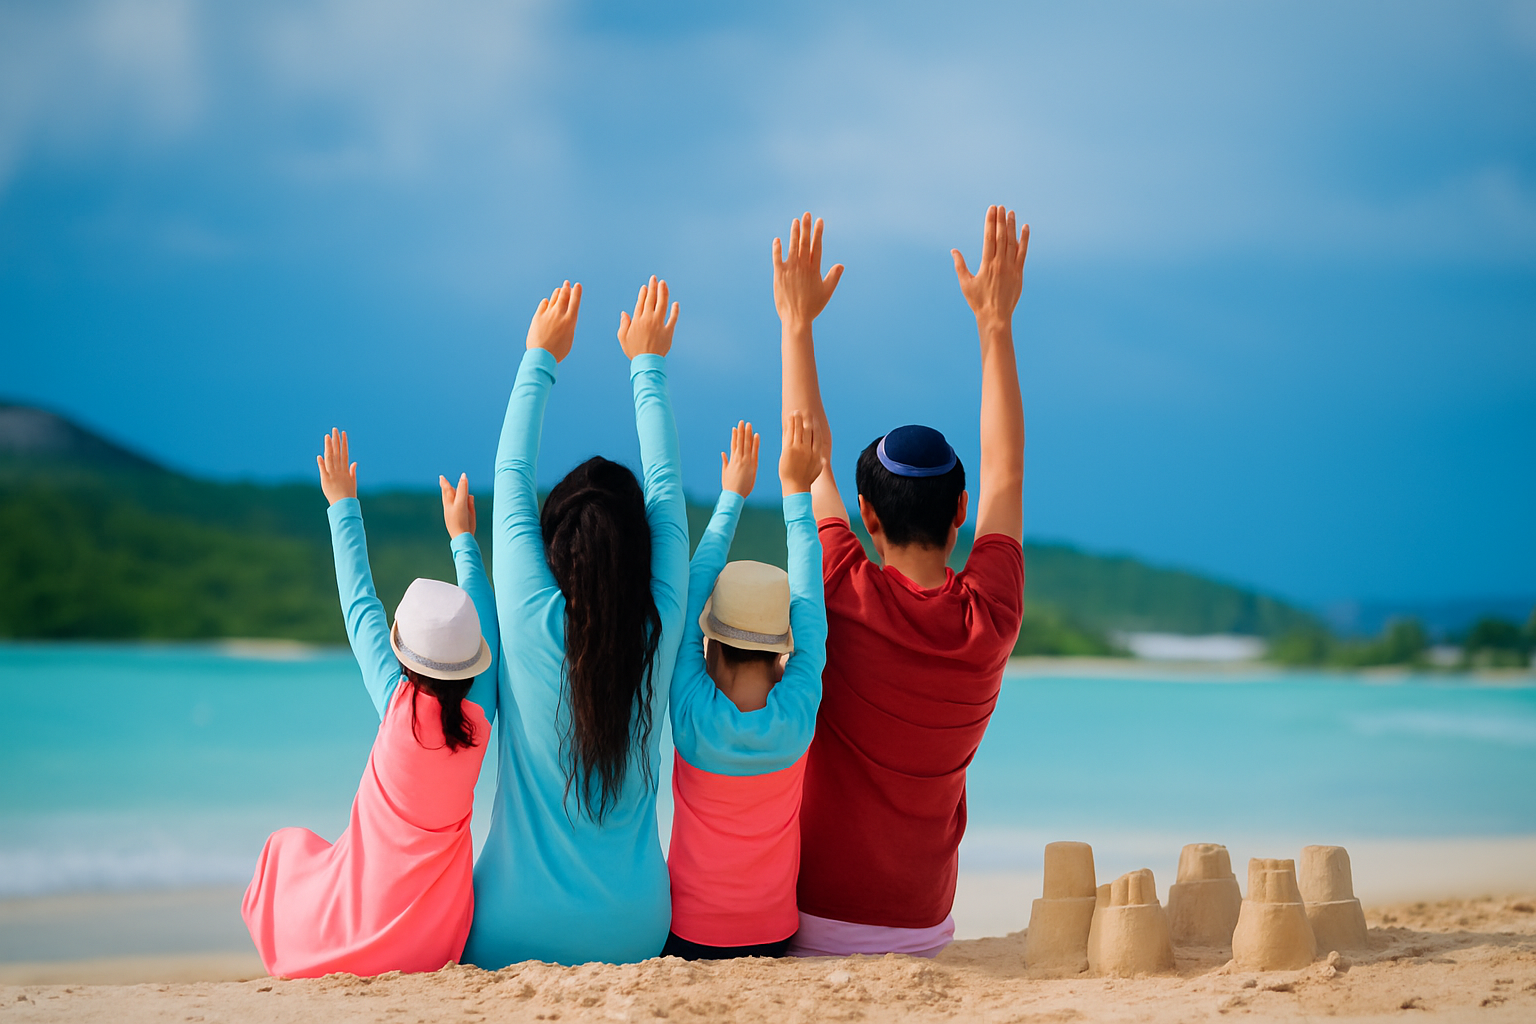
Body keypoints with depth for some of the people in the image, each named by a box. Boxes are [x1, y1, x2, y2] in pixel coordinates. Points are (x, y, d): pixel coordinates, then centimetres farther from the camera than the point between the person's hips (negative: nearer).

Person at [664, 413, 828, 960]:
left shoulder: (692, 709, -14)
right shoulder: (797, 712, -13)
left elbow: (693, 589, -3)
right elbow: (808, 598, -1)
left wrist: (731, 497, 7)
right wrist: (796, 489, 7)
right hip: (773, 936, 2)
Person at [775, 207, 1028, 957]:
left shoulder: (847, 596, -16)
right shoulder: (992, 619, -10)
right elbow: (1004, 471, 4)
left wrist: (797, 322, 7)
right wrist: (995, 321, 9)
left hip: (819, 919, -4)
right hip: (925, 927, 4)